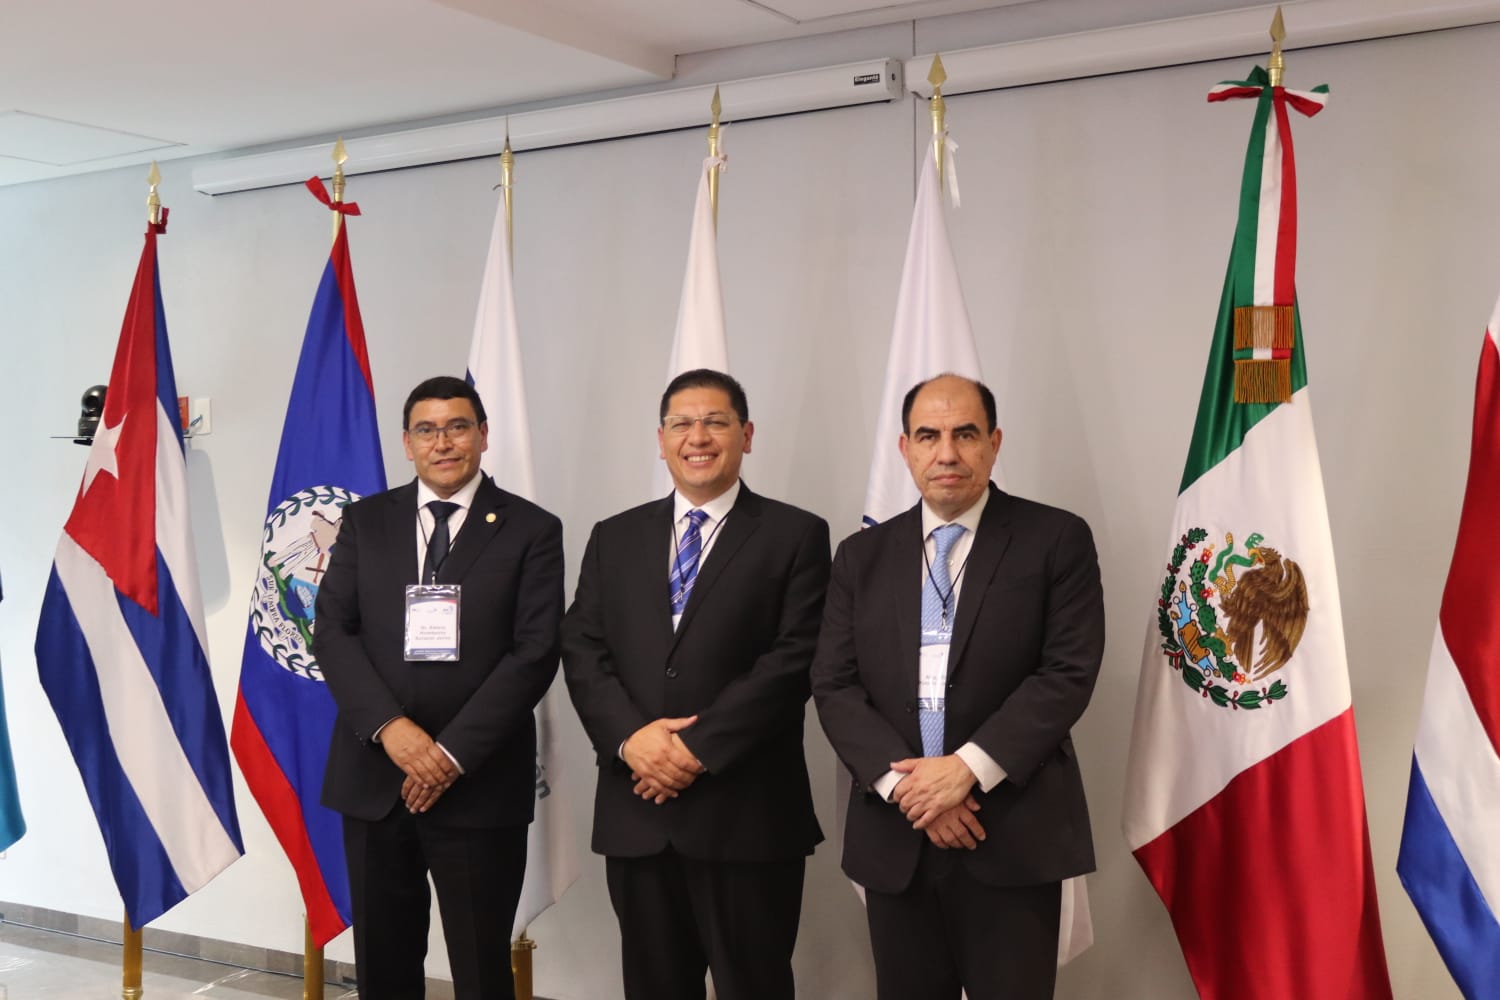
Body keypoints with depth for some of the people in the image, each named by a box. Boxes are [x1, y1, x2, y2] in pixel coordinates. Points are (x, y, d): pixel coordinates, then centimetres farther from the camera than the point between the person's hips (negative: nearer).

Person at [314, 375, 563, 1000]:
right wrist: (389, 726, -14)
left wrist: (454, 751, -14)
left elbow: (535, 653, -8)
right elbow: (332, 631, 1)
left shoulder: (531, 530, -1)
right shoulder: (365, 521, 8)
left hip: (479, 783, -3)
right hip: (373, 776, 3)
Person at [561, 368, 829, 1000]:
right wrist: (629, 735, -13)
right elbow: (582, 650, 5)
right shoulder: (615, 538, 12)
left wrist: (700, 748, -15)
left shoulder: (795, 535, 1)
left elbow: (794, 659, -9)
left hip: (746, 812, -3)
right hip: (635, 808, 4)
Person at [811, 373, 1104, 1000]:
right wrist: (902, 782, -12)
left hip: (1013, 836, -3)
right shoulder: (862, 556, 9)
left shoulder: (1056, 540, 0)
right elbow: (834, 686, 3)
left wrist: (967, 767, -17)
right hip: (894, 835, 3)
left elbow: (1068, 673, -8)